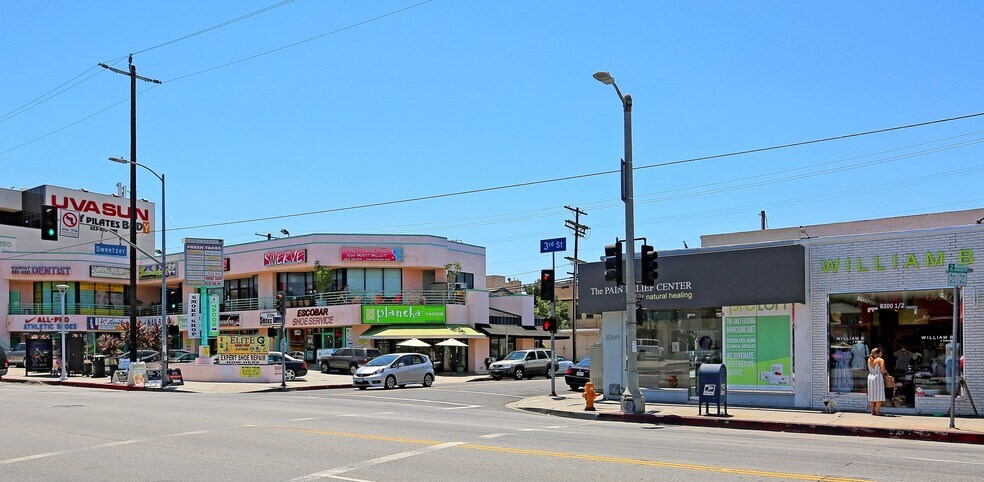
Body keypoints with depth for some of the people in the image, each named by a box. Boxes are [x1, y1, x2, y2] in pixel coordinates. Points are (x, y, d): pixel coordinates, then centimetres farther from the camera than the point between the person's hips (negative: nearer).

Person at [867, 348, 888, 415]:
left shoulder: (869, 360, 7)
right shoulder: (881, 360, -9)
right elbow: (883, 370, -13)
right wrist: (886, 372, 7)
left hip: (870, 377, 5)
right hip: (878, 377, -5)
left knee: (872, 395, 11)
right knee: (879, 395, 0)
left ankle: (873, 411, 14)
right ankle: (877, 411, 0)